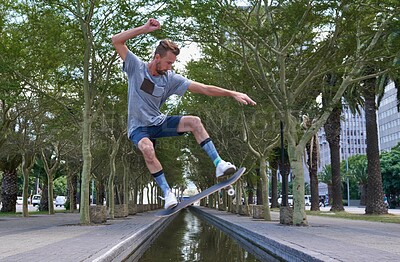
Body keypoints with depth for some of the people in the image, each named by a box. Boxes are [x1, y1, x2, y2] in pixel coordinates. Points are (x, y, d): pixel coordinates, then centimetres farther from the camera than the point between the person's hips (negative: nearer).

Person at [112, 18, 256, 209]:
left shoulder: (170, 79, -4)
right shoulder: (136, 67, -8)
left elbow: (203, 88, -9)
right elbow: (117, 40, -15)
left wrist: (232, 93, -15)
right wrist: (145, 28, -24)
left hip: (159, 122, 3)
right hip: (138, 127, -3)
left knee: (194, 122, -18)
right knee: (147, 148, -37)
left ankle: (218, 164, -19)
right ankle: (167, 193, -24)